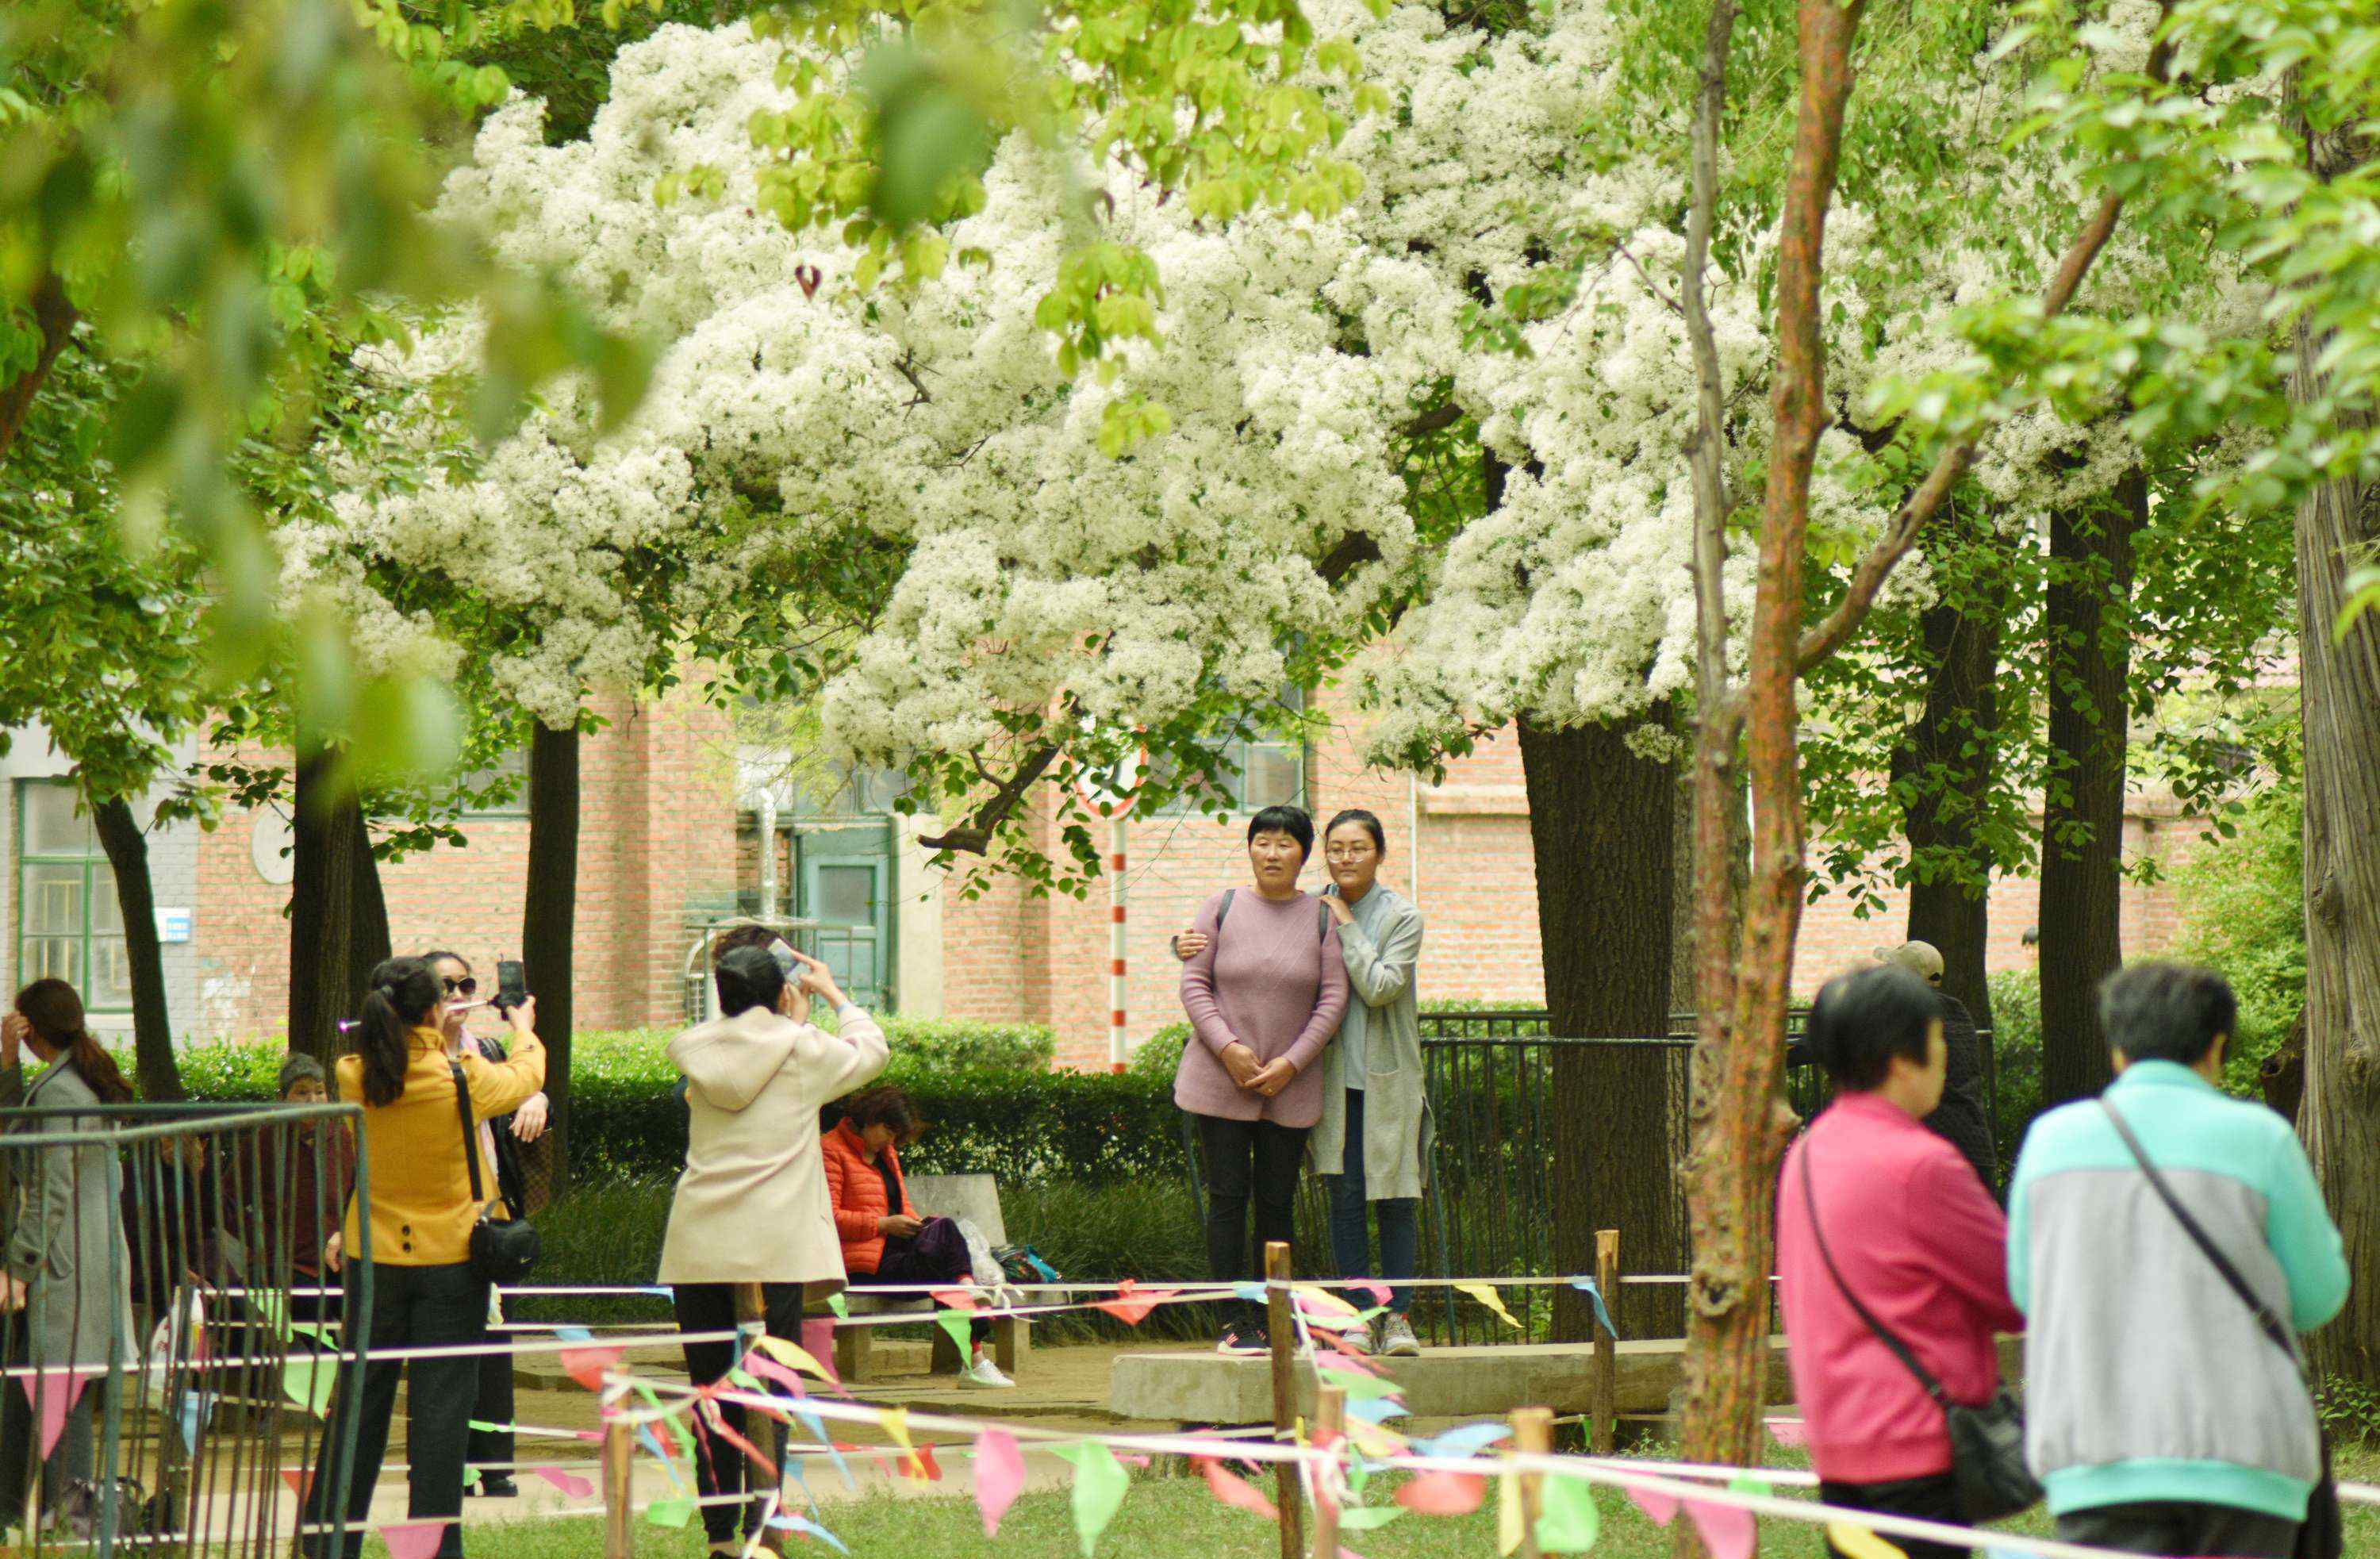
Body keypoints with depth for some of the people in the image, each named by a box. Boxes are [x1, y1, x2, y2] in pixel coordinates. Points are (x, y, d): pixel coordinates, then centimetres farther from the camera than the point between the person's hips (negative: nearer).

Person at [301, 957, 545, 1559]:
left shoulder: (353, 1079, -10)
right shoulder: (463, 1079, -15)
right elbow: (525, 1078, 6)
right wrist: (525, 1034, 27)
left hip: (374, 1257, 3)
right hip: (450, 1259, -3)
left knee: (359, 1397, 12)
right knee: (439, 1406, 1)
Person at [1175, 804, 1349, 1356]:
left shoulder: (1321, 918, 3)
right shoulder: (1222, 909, 2)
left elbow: (1334, 998, 0)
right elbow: (1194, 985, 0)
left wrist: (1290, 1064, -10)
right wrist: (1228, 1048, -13)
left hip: (1290, 1086, 1)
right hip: (1221, 1079, -1)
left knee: (1276, 1201, 3)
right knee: (1228, 1195, -5)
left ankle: (1269, 1318, 8)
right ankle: (1235, 1321, -4)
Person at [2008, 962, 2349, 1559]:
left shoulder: (2052, 1137, 7)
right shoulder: (2258, 1139, -1)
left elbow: (2028, 1290, 17)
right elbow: (2317, 1296, 6)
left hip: (2096, 1460, 2)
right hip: (2238, 1452, -2)